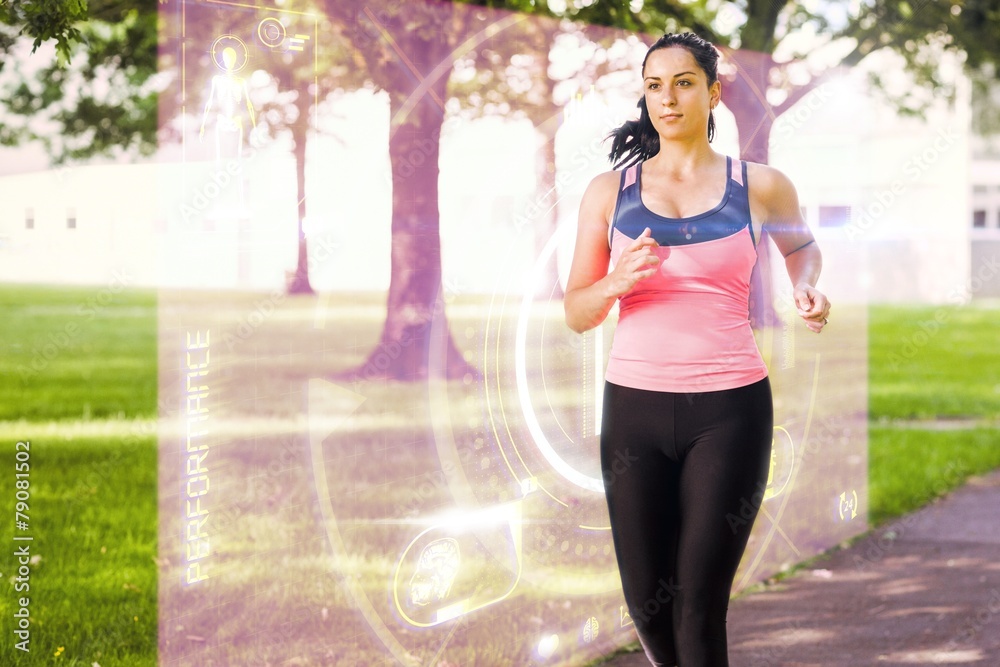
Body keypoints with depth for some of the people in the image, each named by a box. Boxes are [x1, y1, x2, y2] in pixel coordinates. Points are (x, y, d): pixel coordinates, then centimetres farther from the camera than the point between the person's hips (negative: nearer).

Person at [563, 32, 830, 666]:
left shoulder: (760, 186, 5)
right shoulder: (610, 191, 7)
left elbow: (802, 245, 27)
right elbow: (577, 313, 8)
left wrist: (808, 289, 5)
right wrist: (617, 282, -14)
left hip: (730, 409, -2)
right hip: (635, 406, 2)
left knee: (700, 607, -6)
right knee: (648, 603, 8)